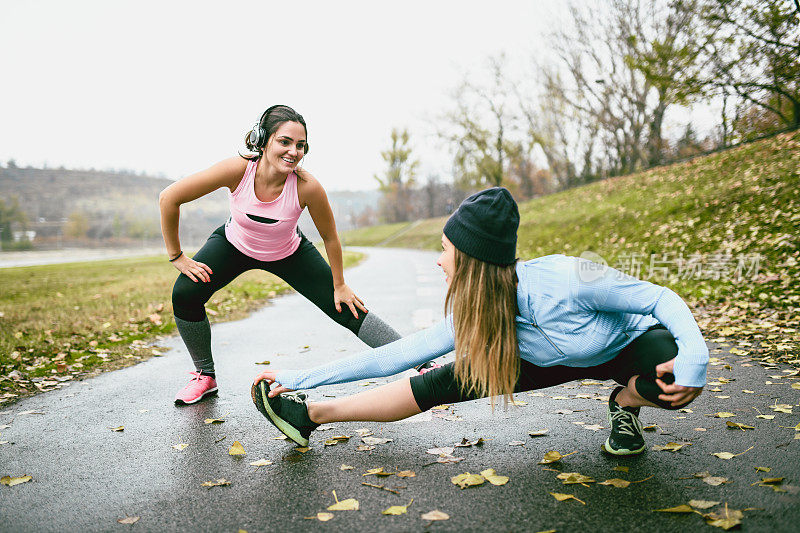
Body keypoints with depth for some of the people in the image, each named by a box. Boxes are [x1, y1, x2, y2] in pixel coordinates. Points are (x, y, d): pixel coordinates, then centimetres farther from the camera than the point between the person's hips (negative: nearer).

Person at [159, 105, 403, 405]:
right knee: (184, 294, -19)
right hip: (234, 244, 1)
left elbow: (330, 238, -15)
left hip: (289, 253, -1)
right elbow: (168, 198, -23)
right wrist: (176, 256, -18)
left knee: (345, 308, -7)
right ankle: (205, 376, 5)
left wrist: (339, 285, -5)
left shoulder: (307, 187, -34)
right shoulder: (237, 170, -35)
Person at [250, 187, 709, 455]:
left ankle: (625, 403, -2)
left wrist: (694, 358, -44)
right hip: (562, 359, 3)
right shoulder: (472, 317, -21)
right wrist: (300, 378, -17)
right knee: (447, 381, -11)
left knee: (680, 382, -39)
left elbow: (660, 298, -27)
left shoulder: (566, 279, -39)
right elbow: (397, 355, -16)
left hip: (633, 341, -3)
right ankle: (311, 413, -3)